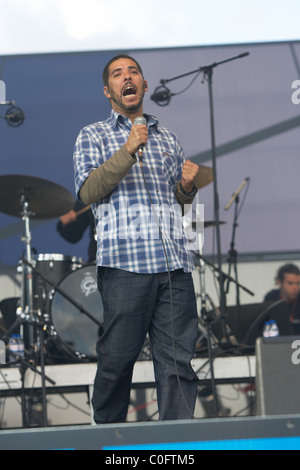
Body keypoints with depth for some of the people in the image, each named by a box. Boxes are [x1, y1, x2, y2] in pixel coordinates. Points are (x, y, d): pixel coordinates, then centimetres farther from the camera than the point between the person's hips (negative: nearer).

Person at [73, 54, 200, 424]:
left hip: (175, 261, 4)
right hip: (125, 259, -3)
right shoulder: (93, 136, 14)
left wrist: (188, 185, 8)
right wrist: (127, 152, -11)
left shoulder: (168, 140, 25)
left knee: (178, 358, -4)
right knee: (117, 356, -4)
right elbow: (87, 192, -1)